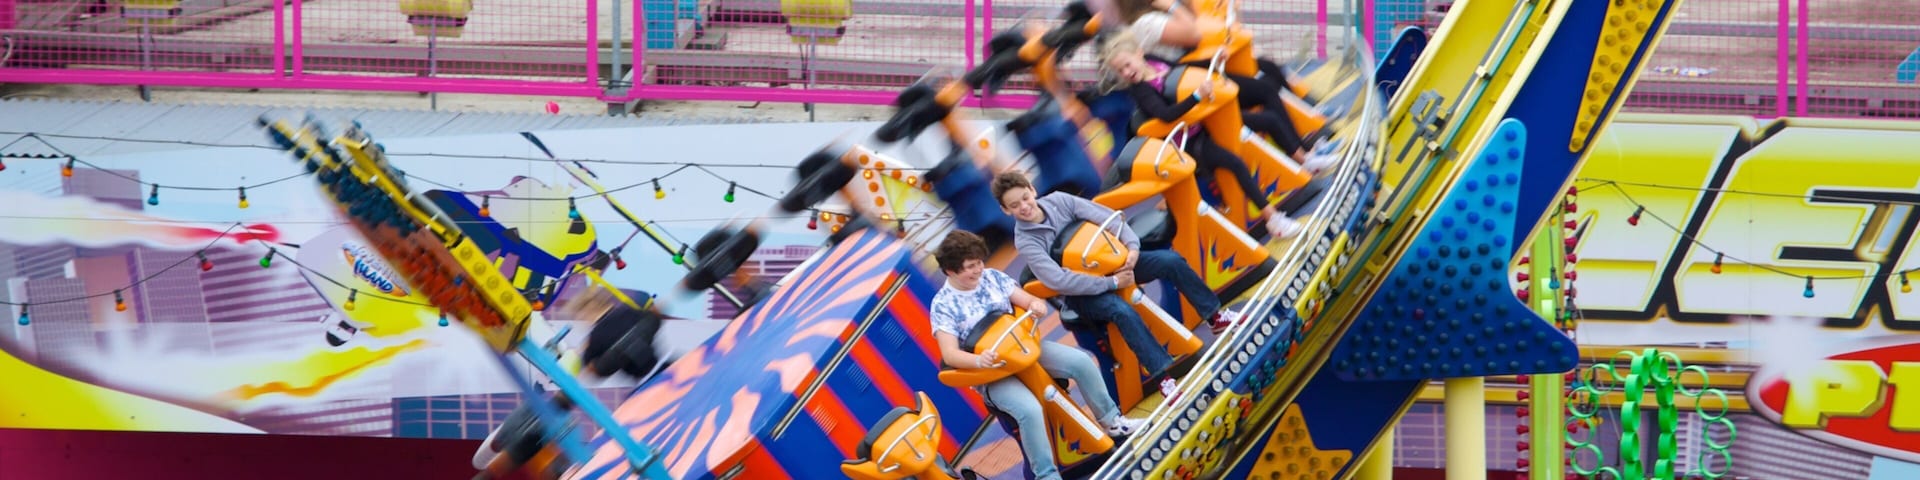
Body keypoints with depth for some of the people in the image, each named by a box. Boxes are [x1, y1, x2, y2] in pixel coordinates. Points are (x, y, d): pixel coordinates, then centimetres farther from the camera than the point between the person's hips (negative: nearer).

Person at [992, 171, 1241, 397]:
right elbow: (1058, 280, -28)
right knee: (1121, 310, -35)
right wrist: (1112, 283, -27)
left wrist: (1132, 247, -23)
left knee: (1170, 260, -9)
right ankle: (1163, 375, -31)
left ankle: (1215, 316, 5)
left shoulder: (1058, 201, -6)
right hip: (1080, 292, -5)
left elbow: (1107, 216, -7)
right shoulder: (1025, 242, -18)